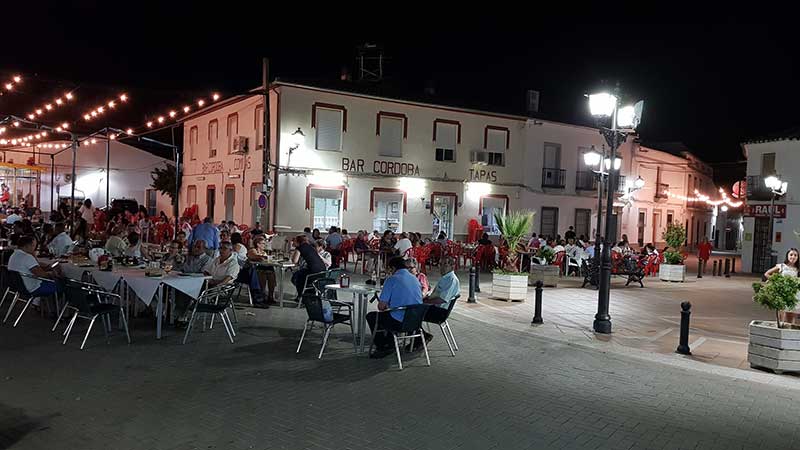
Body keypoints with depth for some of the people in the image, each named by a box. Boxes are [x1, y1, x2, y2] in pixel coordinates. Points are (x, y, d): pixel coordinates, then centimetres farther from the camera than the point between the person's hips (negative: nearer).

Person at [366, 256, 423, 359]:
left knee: (370, 316, 18)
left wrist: (385, 306, 16)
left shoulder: (392, 279, -9)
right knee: (387, 315, 34)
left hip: (399, 323, -7)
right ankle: (389, 344, 34)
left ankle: (382, 348, 22)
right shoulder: (415, 279, 11)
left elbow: (381, 306, -8)